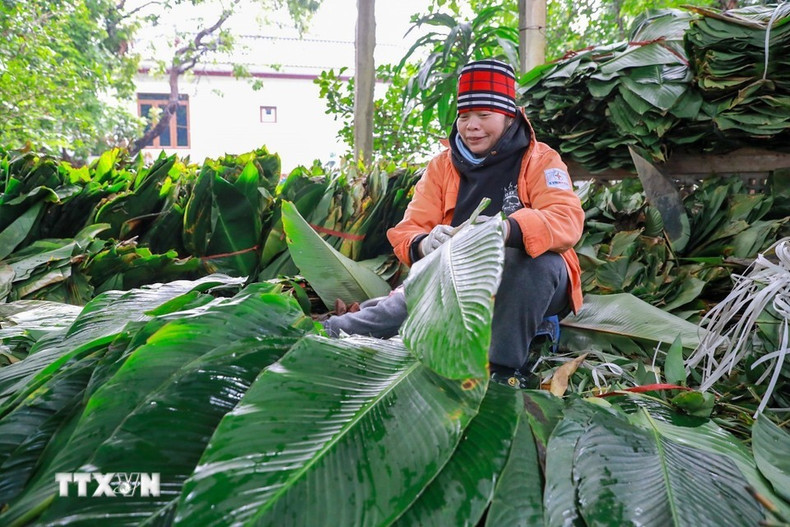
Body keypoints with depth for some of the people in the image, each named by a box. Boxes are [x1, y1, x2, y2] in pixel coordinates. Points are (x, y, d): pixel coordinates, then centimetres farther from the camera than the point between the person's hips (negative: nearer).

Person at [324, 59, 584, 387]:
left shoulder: (540, 160, -3)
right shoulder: (442, 166, 6)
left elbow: (566, 220, -21)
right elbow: (408, 231, -3)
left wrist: (507, 229, -42)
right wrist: (425, 244, -29)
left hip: (526, 287, -1)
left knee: (534, 258, -37)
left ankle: (505, 368, -29)